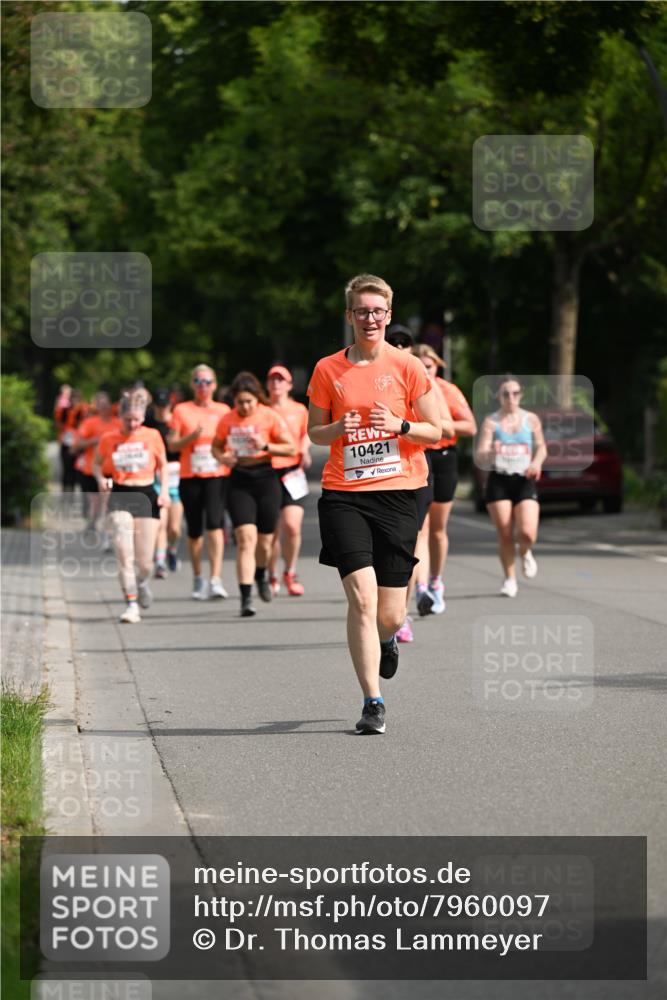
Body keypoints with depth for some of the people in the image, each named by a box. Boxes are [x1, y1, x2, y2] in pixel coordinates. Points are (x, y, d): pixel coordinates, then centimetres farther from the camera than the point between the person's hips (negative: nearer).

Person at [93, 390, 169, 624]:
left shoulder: (152, 436, 2)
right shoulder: (108, 440, 0)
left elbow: (162, 465, 13)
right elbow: (97, 463, 13)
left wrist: (164, 490, -1)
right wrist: (101, 479, -8)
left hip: (146, 496, 1)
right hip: (120, 496, -1)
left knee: (145, 562, 2)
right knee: (124, 554, -17)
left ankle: (141, 583, 38)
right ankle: (132, 605, -14)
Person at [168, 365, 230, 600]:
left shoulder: (223, 411, 9)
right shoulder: (181, 410, 6)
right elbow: (173, 445, 2)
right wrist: (192, 436, -15)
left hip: (218, 475, -1)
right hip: (190, 476, 1)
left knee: (214, 523, -18)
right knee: (194, 530, 6)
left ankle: (216, 580, -22)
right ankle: (198, 579, 24)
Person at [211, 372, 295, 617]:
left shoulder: (269, 417, -4)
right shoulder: (227, 420, 3)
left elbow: (291, 448, -2)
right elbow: (216, 446, 17)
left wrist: (266, 446, -18)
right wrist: (222, 457, -6)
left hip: (265, 477, 0)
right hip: (239, 480, 0)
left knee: (264, 540, 9)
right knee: (246, 539, -13)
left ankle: (261, 575, 44)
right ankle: (246, 598, -16)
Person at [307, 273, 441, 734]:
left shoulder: (407, 367, 1)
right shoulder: (328, 370, 5)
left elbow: (436, 431, 5)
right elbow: (314, 431, 14)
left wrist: (399, 426, -14)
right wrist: (337, 429, -8)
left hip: (397, 493, 0)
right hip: (343, 494, 0)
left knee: (390, 613, 2)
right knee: (361, 597, -15)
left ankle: (387, 638, 41)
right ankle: (373, 702, -7)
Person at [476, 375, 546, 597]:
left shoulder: (531, 420, 6)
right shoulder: (491, 422, 0)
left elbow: (541, 448, 19)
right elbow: (479, 459, -5)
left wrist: (537, 463, -2)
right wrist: (490, 454, -27)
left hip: (524, 480, 1)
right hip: (498, 480, -1)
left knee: (527, 533, -15)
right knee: (504, 535, -2)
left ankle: (525, 553, 21)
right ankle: (510, 579, 17)